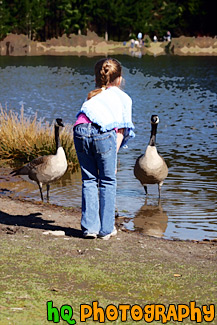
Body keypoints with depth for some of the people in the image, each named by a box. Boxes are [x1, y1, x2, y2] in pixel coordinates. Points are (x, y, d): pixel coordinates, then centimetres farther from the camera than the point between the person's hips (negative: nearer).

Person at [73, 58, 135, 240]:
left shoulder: (93, 96, 35)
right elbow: (121, 129, 14)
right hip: (103, 133, -3)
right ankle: (106, 229, 11)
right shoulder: (123, 97, 25)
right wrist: (114, 153, 11)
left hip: (81, 131, 3)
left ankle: (89, 227, 11)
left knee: (89, 181, 14)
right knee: (108, 181, 10)